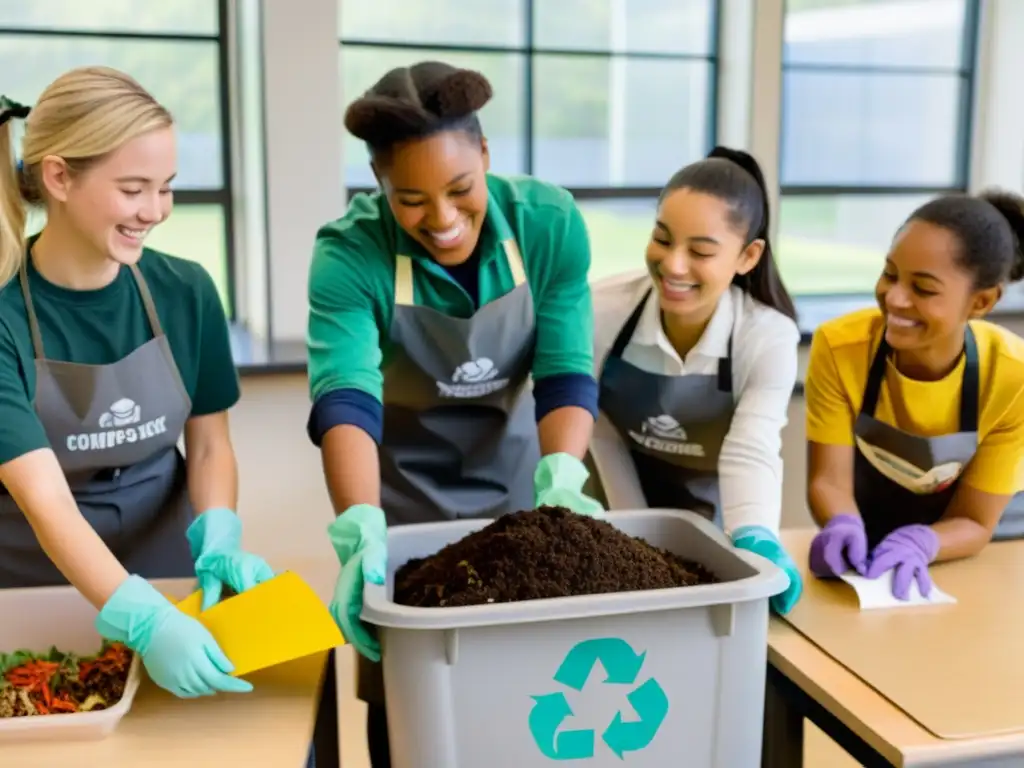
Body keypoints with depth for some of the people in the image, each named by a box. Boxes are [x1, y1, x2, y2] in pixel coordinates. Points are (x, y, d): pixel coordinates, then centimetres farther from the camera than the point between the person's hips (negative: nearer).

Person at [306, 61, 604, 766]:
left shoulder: (550, 223, -18)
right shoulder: (349, 255, -25)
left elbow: (566, 374, -20)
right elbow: (345, 399, -37)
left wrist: (560, 478, -38)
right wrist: (362, 528, -53)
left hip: (514, 473, 2)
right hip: (405, 486, -1)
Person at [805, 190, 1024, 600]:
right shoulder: (838, 346, -19)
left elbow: (974, 523, -14)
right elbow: (828, 478, -17)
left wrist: (920, 545, -34)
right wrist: (843, 527, -38)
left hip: (949, 567, 0)